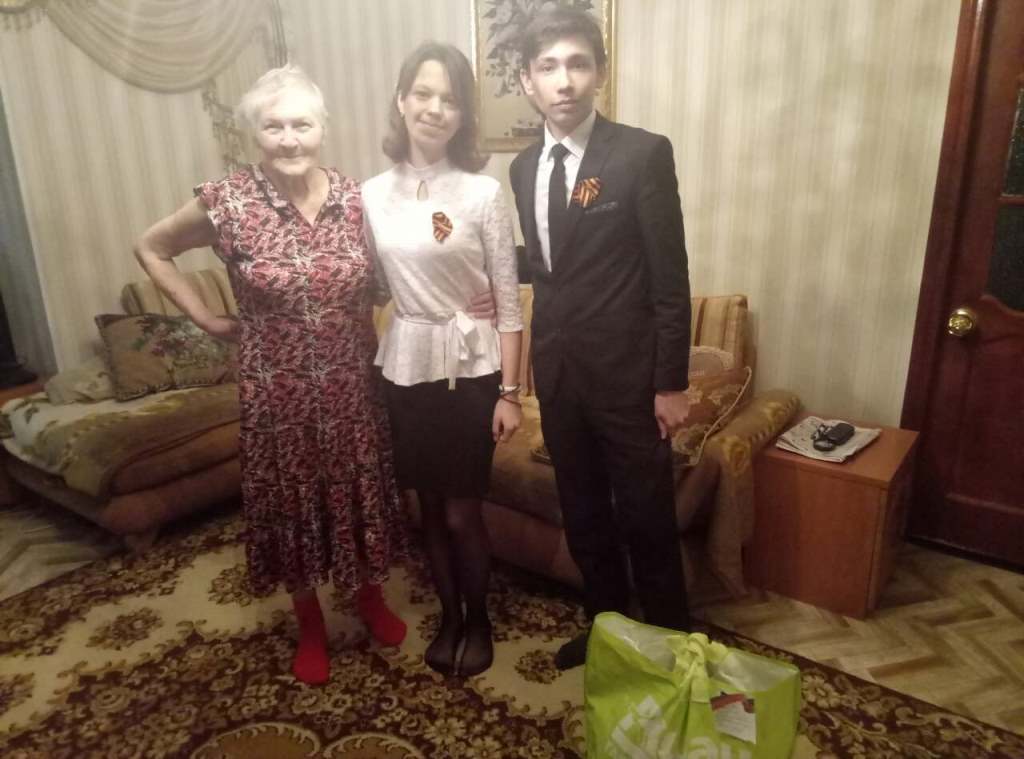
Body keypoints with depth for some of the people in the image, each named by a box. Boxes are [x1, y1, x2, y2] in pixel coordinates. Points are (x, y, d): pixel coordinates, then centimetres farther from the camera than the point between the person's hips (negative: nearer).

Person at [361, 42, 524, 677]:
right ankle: (449, 616, 37)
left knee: (462, 511, 5)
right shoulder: (372, 193, 2)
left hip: (470, 367, -3)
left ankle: (479, 620, 32)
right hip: (406, 367, 4)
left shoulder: (483, 192, -9)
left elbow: (509, 301, -8)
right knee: (430, 507, 15)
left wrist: (509, 392, -10)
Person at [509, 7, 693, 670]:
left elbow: (671, 279, -11)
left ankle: (669, 643, 32)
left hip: (627, 372, -5)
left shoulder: (643, 153, -10)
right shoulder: (524, 167, 7)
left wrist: (672, 383, -12)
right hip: (557, 372, 6)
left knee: (647, 519, 9)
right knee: (583, 515, 18)